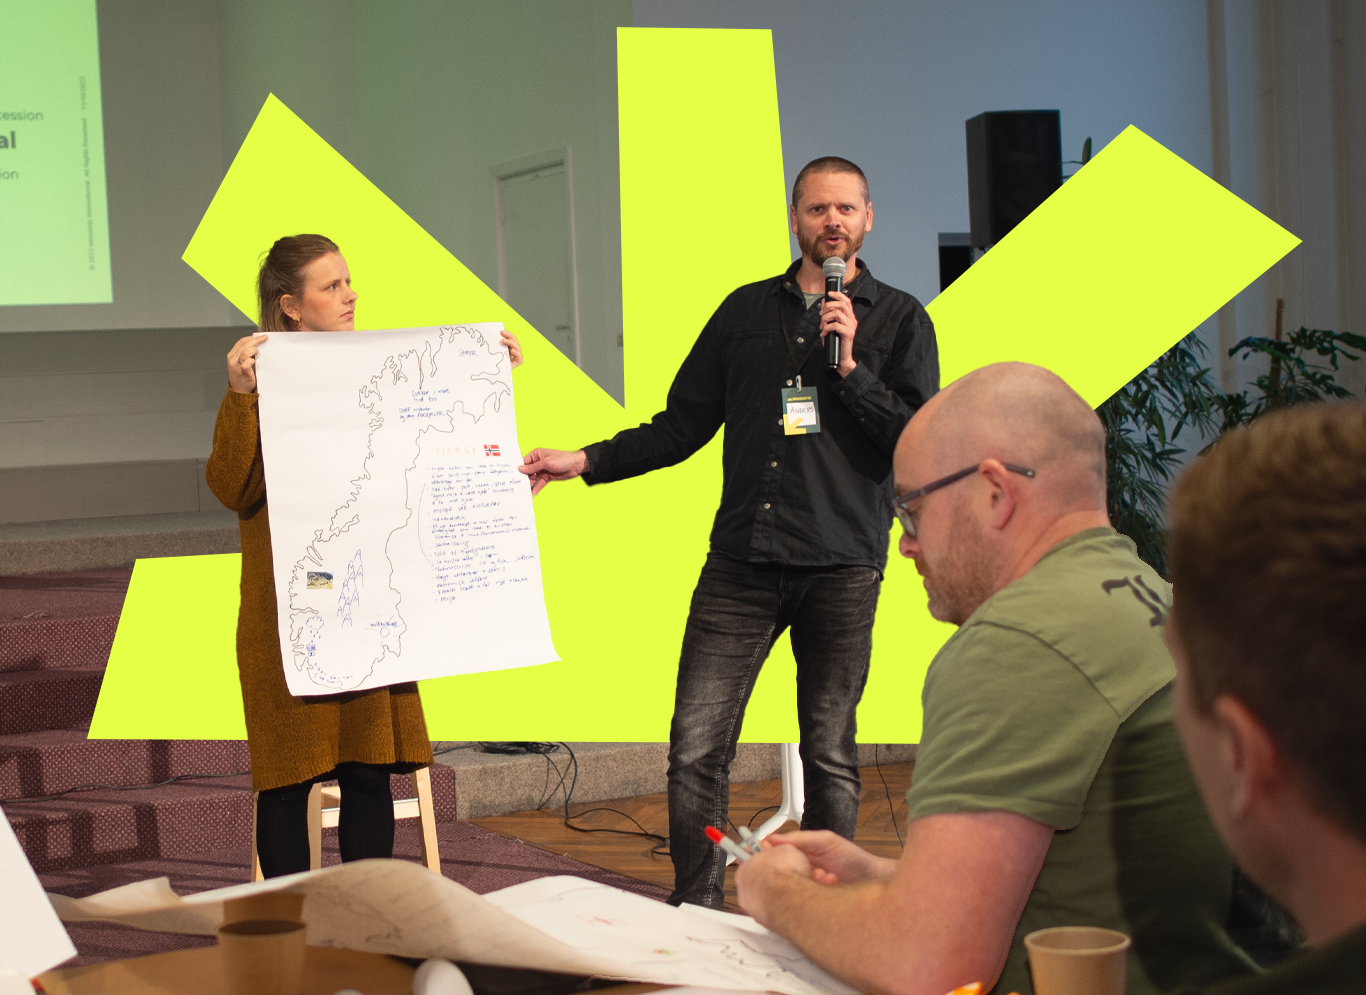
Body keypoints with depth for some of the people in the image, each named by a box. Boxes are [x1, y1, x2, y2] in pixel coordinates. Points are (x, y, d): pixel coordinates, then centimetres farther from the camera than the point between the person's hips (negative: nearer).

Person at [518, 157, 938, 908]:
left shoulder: (899, 319, 7)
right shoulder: (746, 311, 14)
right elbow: (682, 426, 16)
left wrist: (851, 369, -11)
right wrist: (583, 462, 6)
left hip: (842, 566, -2)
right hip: (741, 563, 2)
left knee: (829, 755, 4)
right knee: (695, 749, -6)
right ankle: (696, 920, 4)